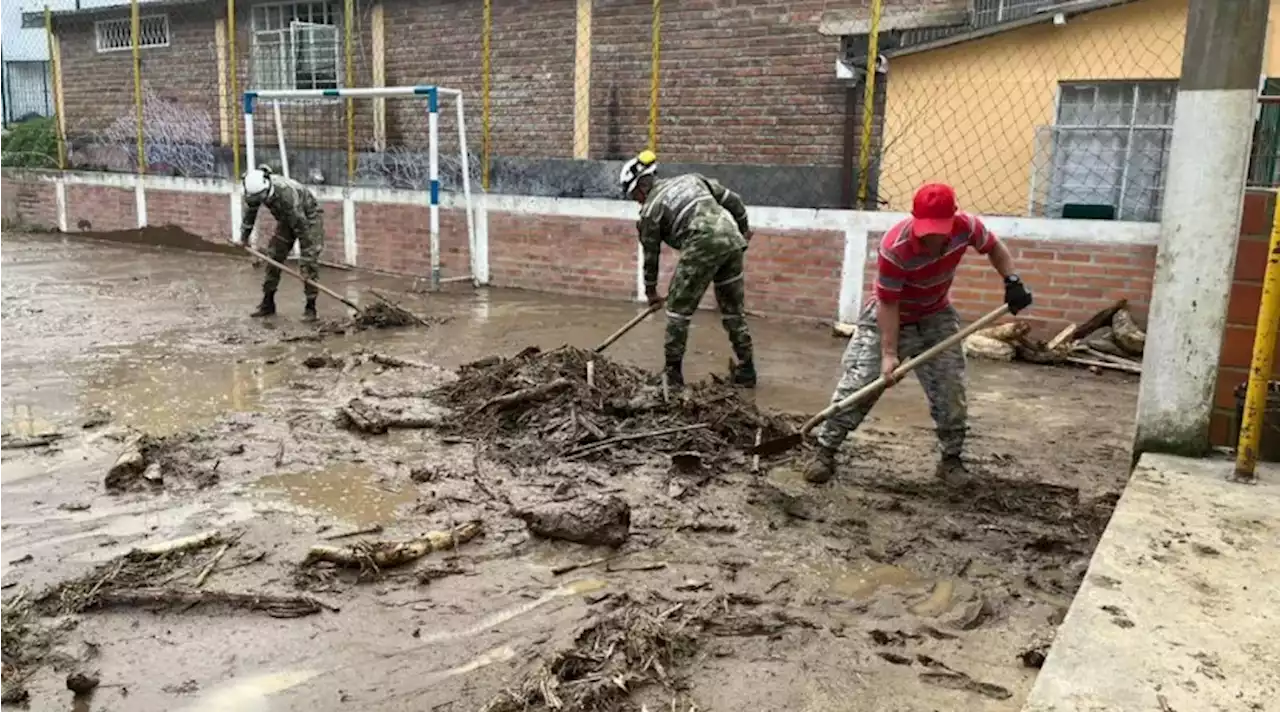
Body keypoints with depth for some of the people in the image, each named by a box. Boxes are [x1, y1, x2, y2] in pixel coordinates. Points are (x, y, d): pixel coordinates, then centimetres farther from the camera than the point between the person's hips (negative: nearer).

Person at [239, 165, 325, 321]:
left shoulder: (287, 193, -40)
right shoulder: (256, 188, -19)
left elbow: (301, 226, -36)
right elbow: (250, 211, 3)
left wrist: (305, 259, -33)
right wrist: (244, 235, 13)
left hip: (309, 216, -7)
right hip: (286, 218, 7)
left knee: (309, 262, -16)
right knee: (273, 257, 3)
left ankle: (310, 308, -10)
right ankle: (267, 303, 13)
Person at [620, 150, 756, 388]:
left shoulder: (650, 209, 7)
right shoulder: (691, 178, 22)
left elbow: (651, 254, 15)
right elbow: (732, 199, 20)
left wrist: (651, 291, 28)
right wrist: (744, 229, 35)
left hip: (703, 246, -6)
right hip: (733, 240, 7)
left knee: (678, 309, 7)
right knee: (734, 309, 17)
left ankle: (673, 373, 10)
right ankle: (746, 371, 24)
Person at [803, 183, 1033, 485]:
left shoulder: (967, 227, -23)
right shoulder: (895, 247, -34)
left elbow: (994, 247, 1)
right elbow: (888, 304, -26)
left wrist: (1012, 281, -13)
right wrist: (889, 353, -27)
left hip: (936, 317, 4)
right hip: (888, 317, -4)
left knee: (951, 390, 1)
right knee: (857, 384, -8)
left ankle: (951, 459, 18)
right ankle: (825, 452, 1)